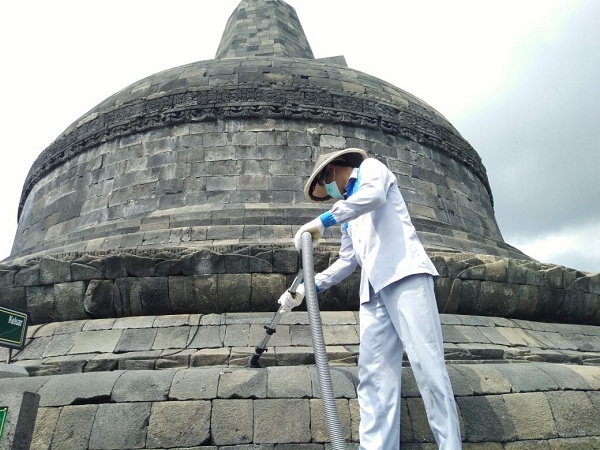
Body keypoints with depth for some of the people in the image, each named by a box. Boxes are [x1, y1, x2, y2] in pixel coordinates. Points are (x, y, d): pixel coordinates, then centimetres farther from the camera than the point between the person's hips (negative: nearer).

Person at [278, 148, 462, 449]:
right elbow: (347, 261, 27)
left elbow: (374, 194, -13)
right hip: (374, 289, 8)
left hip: (405, 273, -8)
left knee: (427, 366, -12)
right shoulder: (349, 214, 33)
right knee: (374, 376, -3)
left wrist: (323, 220, -13)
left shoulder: (371, 167, 13)